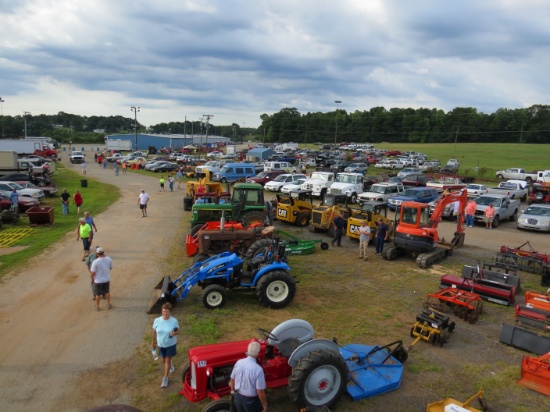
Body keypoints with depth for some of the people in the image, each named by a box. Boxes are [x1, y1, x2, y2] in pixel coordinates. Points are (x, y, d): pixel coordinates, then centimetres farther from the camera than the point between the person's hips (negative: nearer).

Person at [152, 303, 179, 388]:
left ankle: (165, 378, 19)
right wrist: (152, 342, 6)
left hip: (171, 344, -3)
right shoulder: (157, 321, -14)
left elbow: (178, 330, -6)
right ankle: (170, 365, 53)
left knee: (167, 360, 4)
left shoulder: (174, 321, -19)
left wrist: (174, 333, -28)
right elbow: (154, 332, -1)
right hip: (161, 344, 3)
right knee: (164, 360, 19)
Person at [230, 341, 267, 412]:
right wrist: (264, 404, -8)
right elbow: (260, 391, -23)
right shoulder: (258, 369, -30)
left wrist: (233, 392, 18)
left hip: (238, 396, 5)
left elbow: (232, 379, 1)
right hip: (251, 400, -5)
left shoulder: (239, 363, -13)